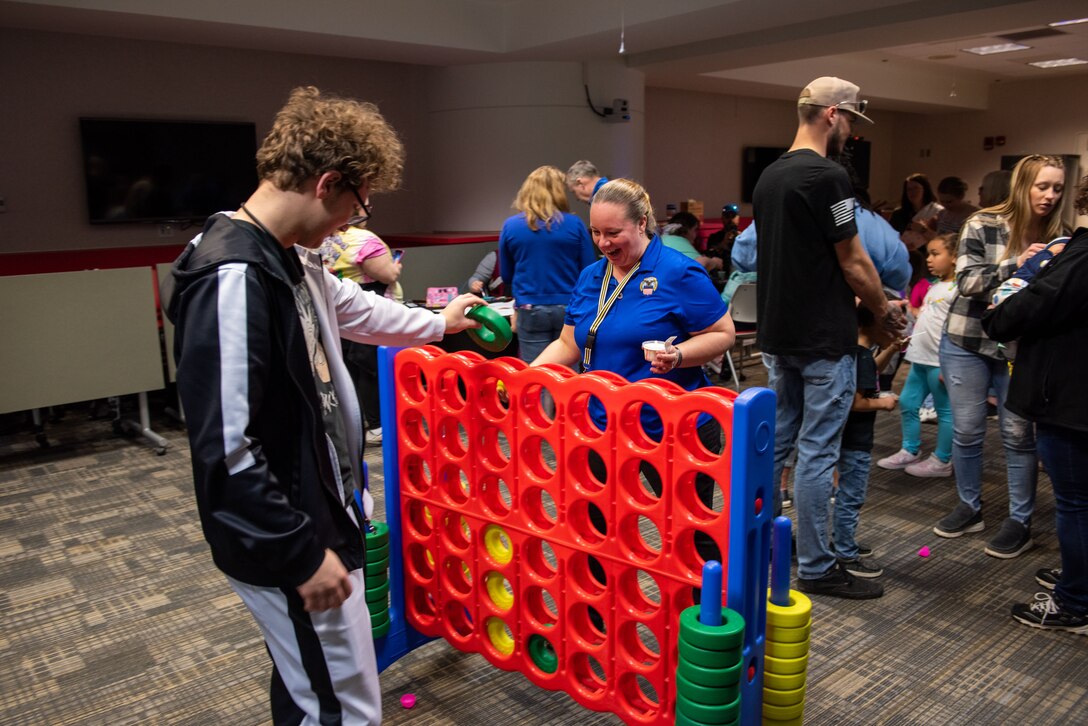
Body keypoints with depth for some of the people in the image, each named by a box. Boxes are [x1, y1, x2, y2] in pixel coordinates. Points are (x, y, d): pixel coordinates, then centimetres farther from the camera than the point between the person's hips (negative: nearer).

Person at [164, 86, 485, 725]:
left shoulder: (292, 259, 5)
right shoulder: (234, 278, -26)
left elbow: (350, 307, 26)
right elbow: (225, 451, -28)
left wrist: (437, 323, 39)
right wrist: (303, 554, -21)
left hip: (317, 515, 10)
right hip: (290, 546, -10)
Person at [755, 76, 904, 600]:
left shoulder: (768, 177, 11)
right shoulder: (828, 177, -16)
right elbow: (853, 262, -13)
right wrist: (884, 310, 5)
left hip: (777, 334, 9)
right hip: (824, 340, -9)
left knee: (775, 442, 17)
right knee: (817, 453, -1)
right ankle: (815, 568, 11)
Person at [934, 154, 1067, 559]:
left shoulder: (1055, 238, 3)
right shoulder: (983, 226, -6)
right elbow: (966, 282, -13)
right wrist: (1015, 265, -25)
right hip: (967, 341, -1)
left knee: (1018, 434, 2)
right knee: (966, 431, 7)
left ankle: (1020, 521, 14)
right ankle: (969, 508, 24)